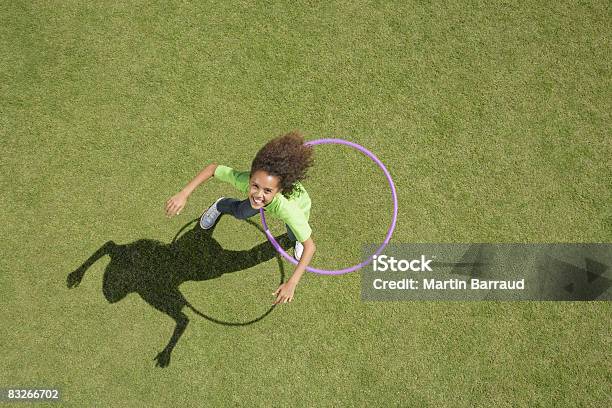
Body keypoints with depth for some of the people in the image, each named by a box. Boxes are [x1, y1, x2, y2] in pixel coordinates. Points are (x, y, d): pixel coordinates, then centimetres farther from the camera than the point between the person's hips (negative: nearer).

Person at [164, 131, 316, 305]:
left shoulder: (287, 208, -52)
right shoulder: (244, 180, -45)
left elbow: (310, 246, -43)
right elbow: (213, 167, -27)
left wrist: (292, 283, -51)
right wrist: (183, 195, -36)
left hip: (298, 201, -2)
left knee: (294, 236, 23)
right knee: (240, 213, 25)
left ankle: (297, 238, 60)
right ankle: (220, 206, 60)